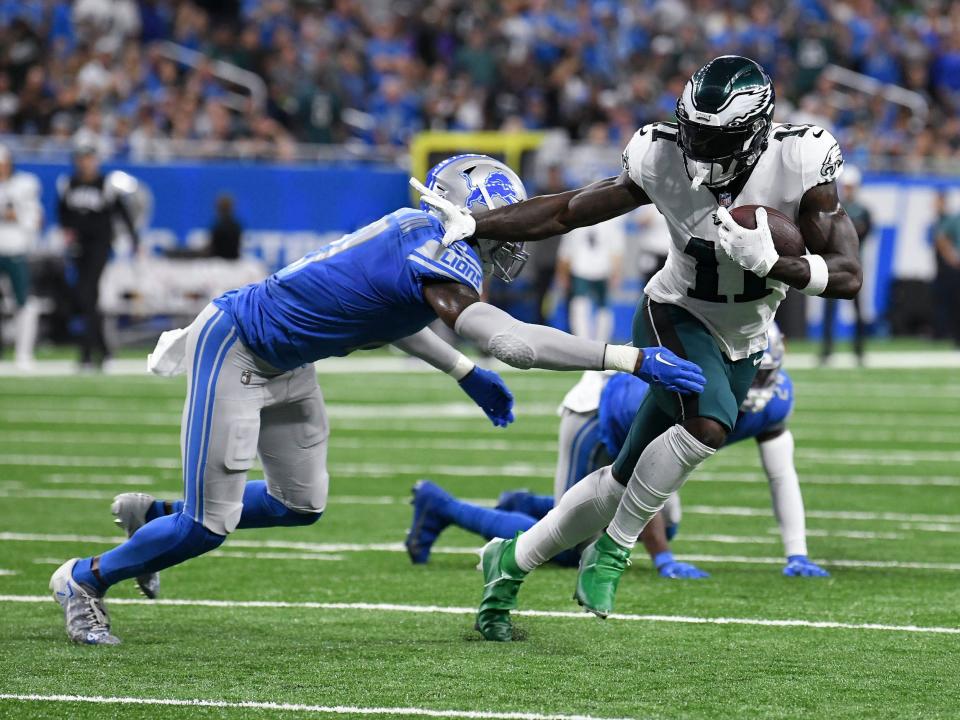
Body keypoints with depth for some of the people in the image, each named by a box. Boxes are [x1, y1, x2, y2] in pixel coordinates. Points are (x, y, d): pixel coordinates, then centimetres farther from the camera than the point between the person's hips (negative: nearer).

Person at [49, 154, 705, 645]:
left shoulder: (423, 234, 0)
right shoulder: (438, 254, -29)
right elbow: (512, 341, -38)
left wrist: (466, 374, 16)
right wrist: (634, 359, -37)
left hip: (284, 363, 10)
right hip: (234, 350, -10)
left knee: (300, 505, 16)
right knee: (210, 525, -4)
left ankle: (154, 517, 33)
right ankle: (87, 579, 19)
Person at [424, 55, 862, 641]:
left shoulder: (800, 163, -23)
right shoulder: (662, 158, -20)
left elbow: (849, 277, -24)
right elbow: (568, 212, -10)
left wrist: (769, 264, -39)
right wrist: (471, 225, -18)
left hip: (740, 348, 3)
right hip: (674, 317, -3)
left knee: (627, 483, 9)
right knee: (709, 424, -34)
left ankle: (513, 561, 29)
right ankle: (613, 549, -15)